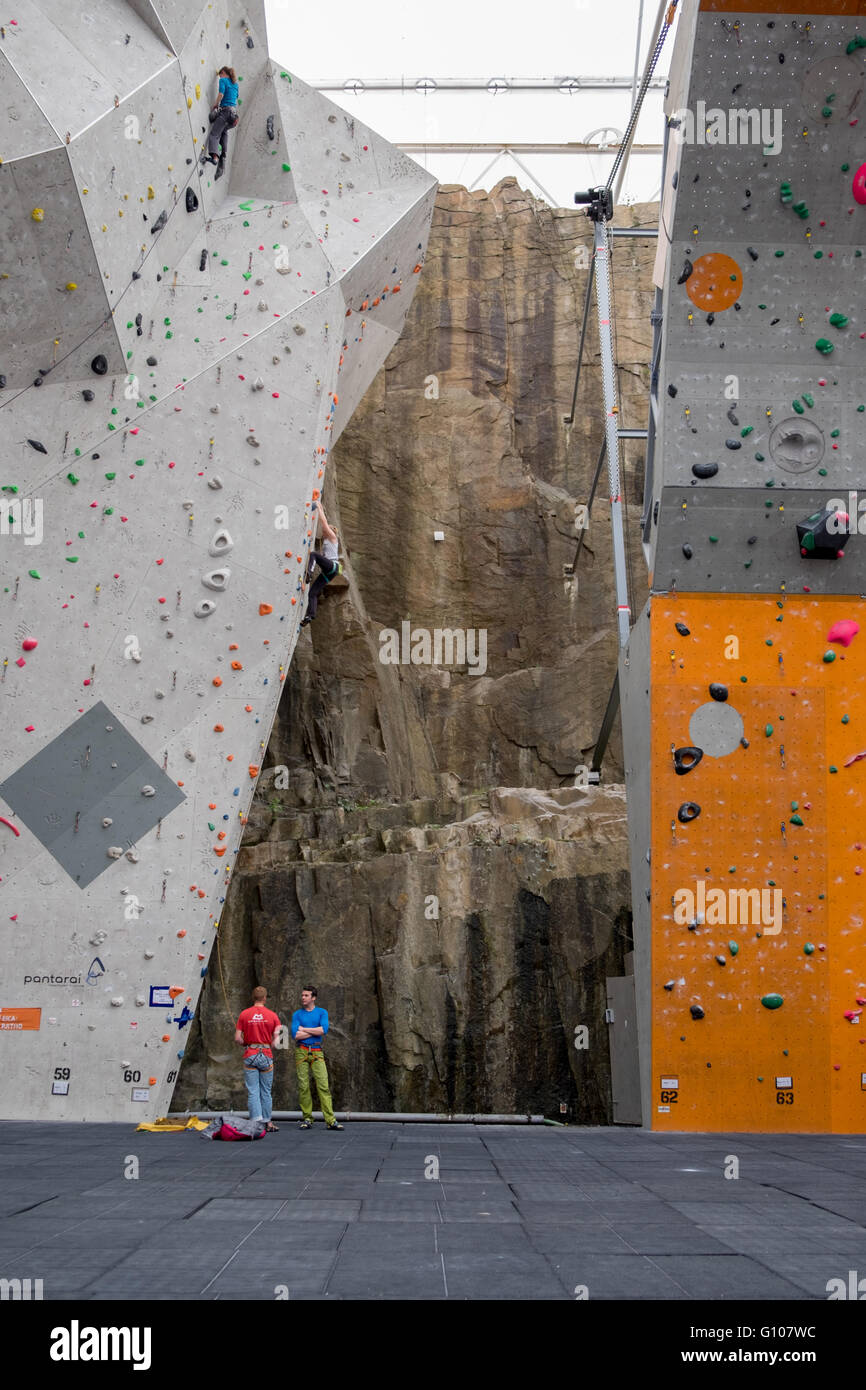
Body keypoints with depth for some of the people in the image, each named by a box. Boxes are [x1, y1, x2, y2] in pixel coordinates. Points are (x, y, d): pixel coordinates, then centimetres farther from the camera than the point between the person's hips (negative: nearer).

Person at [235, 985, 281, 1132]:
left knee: (253, 1091, 0)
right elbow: (277, 1038, -4)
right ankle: (267, 1121, 20)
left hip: (249, 1056, 0)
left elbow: (237, 1038, -1)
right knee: (266, 1091, 12)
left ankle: (256, 1121, -10)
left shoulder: (244, 1014, -1)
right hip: (266, 1056, 0)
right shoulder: (272, 1015, -1)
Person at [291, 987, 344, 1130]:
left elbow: (323, 1030, -8)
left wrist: (304, 1029, -3)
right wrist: (315, 1031, -2)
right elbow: (295, 1035, -5)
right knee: (303, 1086, -1)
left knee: (323, 1085, -9)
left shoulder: (322, 1012, 10)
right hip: (301, 1052, 1)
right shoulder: (297, 1014, 10)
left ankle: (331, 1120, -13)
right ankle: (307, 1120, 6)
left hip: (317, 1053, -1)